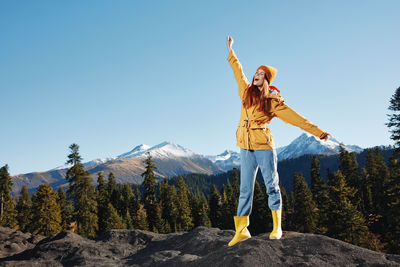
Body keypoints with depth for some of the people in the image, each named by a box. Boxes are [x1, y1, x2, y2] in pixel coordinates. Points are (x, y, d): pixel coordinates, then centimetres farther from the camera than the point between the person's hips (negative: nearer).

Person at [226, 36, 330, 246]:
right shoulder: (246, 91, 11)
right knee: (245, 189, 4)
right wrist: (231, 51, 37)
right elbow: (238, 72, 26)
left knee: (271, 186, 2)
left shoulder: (273, 101, 0)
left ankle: (277, 227, 11)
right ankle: (241, 230, 7)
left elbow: (295, 118, 0)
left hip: (264, 145, -4)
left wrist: (319, 132, -3)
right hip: (246, 147, 4)